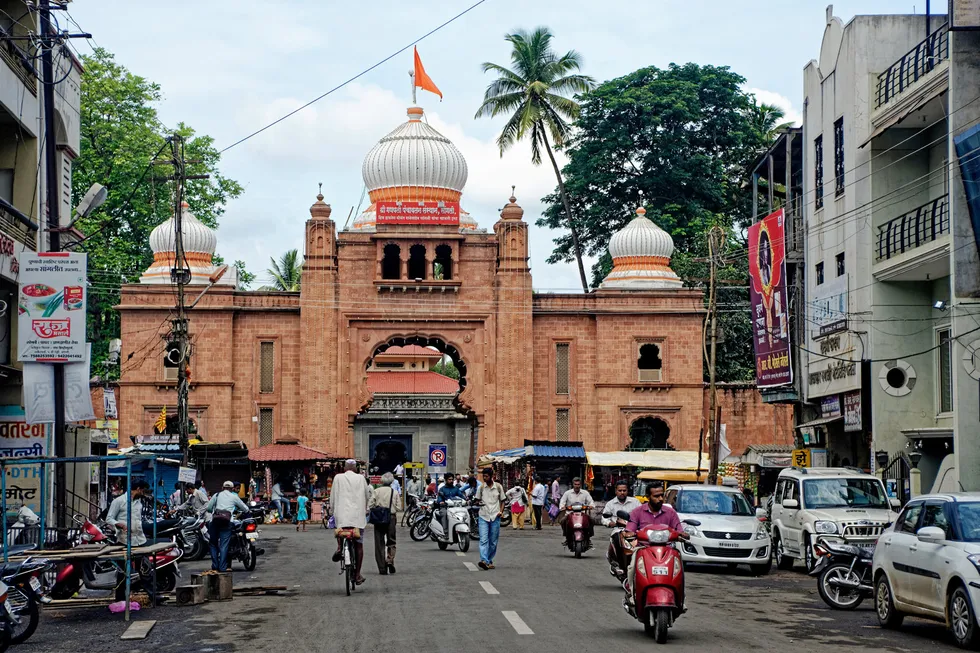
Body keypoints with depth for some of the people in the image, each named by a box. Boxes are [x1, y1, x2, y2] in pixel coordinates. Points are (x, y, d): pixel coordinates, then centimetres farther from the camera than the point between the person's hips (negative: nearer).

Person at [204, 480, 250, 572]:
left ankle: (214, 566, 6)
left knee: (213, 543, 10)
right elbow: (246, 509, 24)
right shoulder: (234, 497, 18)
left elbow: (208, 508, 16)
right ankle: (222, 567, -6)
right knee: (224, 544, -2)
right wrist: (239, 510, 46)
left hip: (215, 519, 1)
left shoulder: (217, 495, 20)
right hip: (226, 520, -1)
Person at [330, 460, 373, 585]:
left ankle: (339, 547, -8)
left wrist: (332, 511, 18)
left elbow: (333, 496, 6)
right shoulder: (361, 478, 7)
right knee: (358, 545, 8)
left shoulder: (338, 478, 5)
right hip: (358, 515, 0)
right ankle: (358, 575, 7)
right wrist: (366, 510, 28)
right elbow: (367, 496, 12)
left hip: (342, 515, 0)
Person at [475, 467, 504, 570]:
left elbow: (502, 501, 11)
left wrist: (501, 511, -4)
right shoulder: (481, 487, 4)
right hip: (483, 517, -1)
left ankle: (489, 561, 16)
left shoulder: (498, 487, 3)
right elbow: (477, 500, 13)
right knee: (483, 540, -13)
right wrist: (478, 503, -9)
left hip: (495, 517, 1)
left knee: (493, 541, 5)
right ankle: (484, 560, -24)